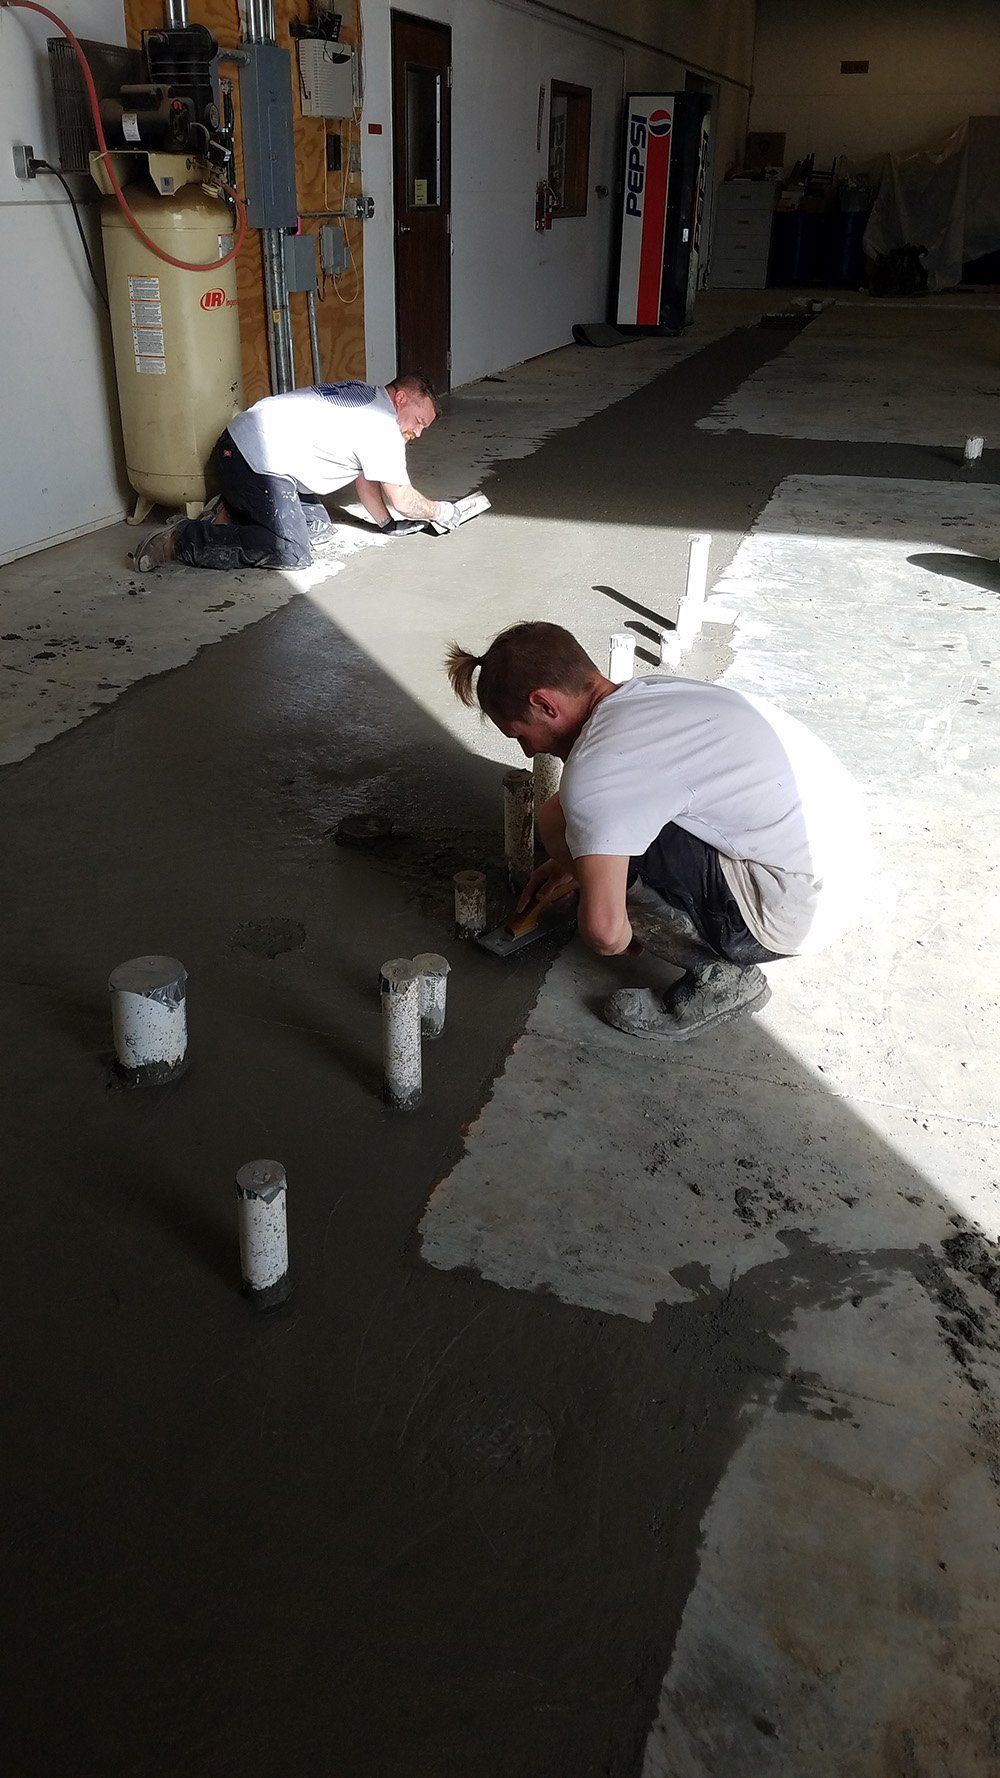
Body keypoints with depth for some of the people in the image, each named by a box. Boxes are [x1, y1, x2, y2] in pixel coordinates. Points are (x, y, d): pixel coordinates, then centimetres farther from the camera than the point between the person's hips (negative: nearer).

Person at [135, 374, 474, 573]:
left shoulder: (365, 397, 20)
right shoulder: (384, 428, -10)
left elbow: (364, 480, 22)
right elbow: (403, 499, -4)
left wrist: (390, 523, 17)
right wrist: (439, 510, 13)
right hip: (254, 459, -10)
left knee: (317, 525, 13)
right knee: (290, 553, -19)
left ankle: (230, 512, 13)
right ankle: (181, 539, -17)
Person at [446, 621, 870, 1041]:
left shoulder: (595, 764, -19)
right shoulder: (651, 691, 8)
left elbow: (603, 926, -25)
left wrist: (621, 943, -1)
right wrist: (568, 862, 33)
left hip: (796, 909, -9)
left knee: (557, 821, -9)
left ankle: (716, 975, 1)